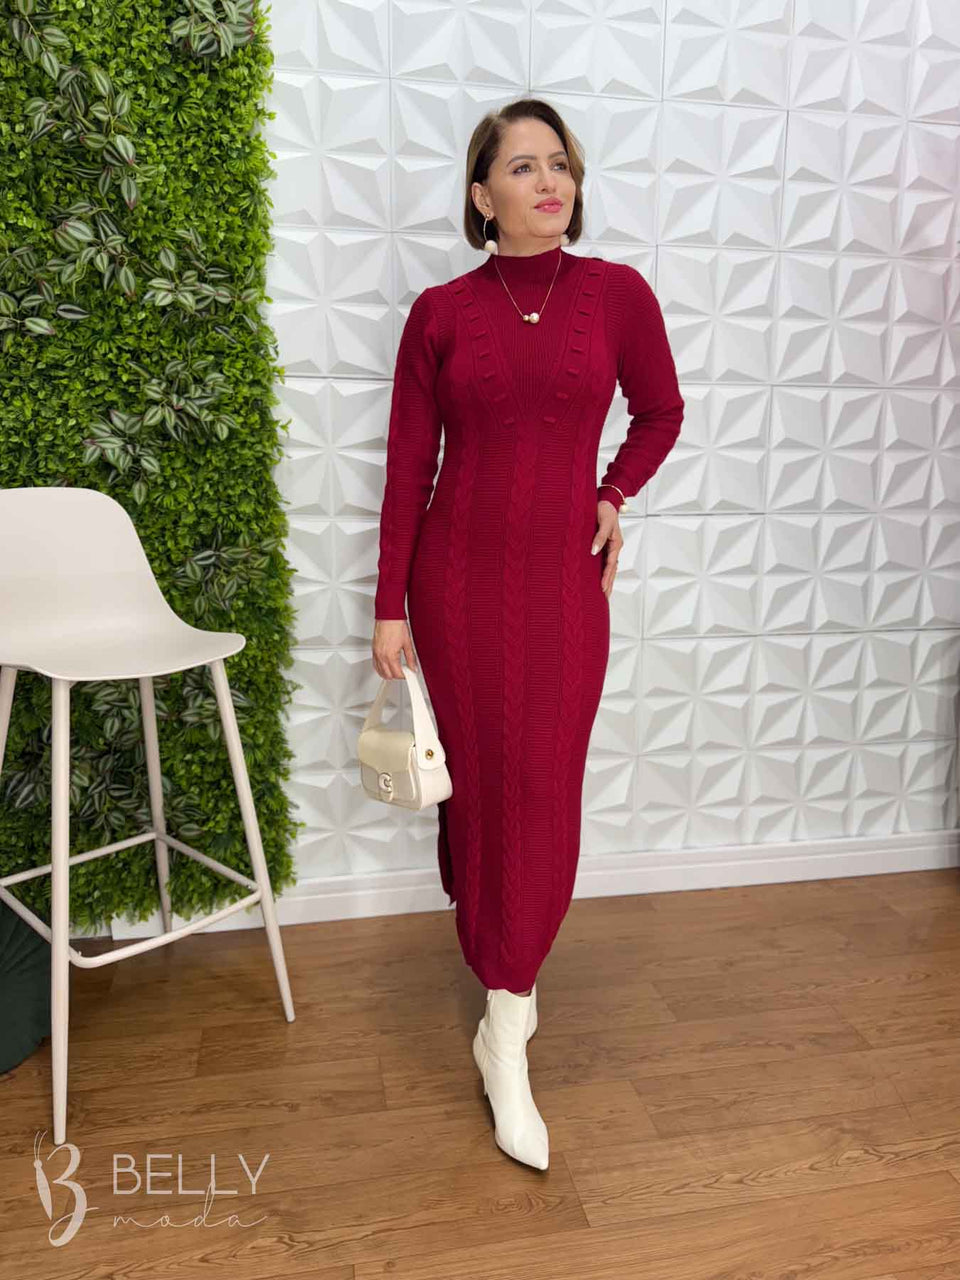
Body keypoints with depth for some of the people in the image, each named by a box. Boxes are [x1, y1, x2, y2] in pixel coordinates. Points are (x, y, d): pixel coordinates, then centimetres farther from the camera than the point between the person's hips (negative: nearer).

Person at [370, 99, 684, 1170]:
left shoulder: (618, 294, 2)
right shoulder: (440, 312, 1)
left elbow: (660, 412, 17)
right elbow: (407, 466, 1)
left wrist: (614, 494, 2)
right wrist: (390, 607, -1)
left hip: (564, 578, 0)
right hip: (458, 573, 0)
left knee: (544, 795, 0)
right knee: (475, 782, 8)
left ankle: (504, 1035, 16)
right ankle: (503, 969, 33)